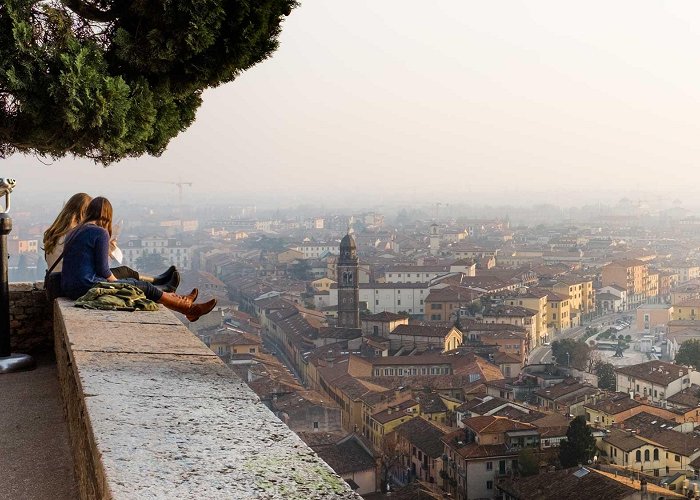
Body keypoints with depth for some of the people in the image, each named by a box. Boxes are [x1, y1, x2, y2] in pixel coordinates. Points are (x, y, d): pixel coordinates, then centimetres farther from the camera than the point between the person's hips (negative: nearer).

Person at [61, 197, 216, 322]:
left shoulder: (75, 232, 15)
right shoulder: (100, 232, -12)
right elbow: (103, 270, -13)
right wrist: (118, 284, 6)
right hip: (86, 287, -9)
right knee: (145, 287, 4)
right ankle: (189, 308, 18)